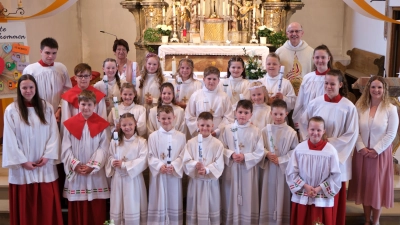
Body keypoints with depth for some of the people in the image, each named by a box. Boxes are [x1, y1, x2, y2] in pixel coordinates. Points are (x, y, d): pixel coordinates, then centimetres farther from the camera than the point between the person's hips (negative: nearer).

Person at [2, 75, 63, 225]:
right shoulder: (11, 110, -4)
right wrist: (22, 160, -10)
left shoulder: (47, 107, 4)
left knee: (47, 204, 5)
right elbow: (9, 139, -5)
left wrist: (48, 155, -9)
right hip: (22, 166, -2)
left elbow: (54, 134, 1)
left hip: (45, 165, 2)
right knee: (25, 205, 5)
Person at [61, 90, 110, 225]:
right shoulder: (70, 124, 3)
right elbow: (66, 149, 1)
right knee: (77, 209, 8)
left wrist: (92, 166, -14)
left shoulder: (102, 125, 0)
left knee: (96, 210, 4)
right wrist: (75, 165, -11)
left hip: (96, 173, -1)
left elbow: (104, 149, -5)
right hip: (75, 173, 1)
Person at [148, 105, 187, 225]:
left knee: (174, 203, 9)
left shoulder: (181, 136, 2)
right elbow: (151, 156, -3)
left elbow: (183, 156, -2)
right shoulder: (153, 136, 0)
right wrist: (160, 166, -19)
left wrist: (173, 166, -18)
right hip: (158, 174, -1)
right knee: (159, 203, 5)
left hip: (175, 175, 1)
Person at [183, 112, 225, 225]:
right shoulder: (191, 143, 0)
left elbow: (219, 164, -9)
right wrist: (195, 164, -25)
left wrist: (206, 170, -24)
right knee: (194, 209, 11)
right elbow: (186, 161, -5)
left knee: (211, 209, 9)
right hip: (195, 181, 1)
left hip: (211, 181, -1)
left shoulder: (217, 144, -5)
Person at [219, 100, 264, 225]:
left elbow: (260, 153, -6)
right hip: (231, 170, 1)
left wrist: (245, 157, -17)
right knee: (231, 198, 10)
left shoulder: (256, 131, -6)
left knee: (247, 198, 7)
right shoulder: (227, 129, -2)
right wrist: (231, 154, -16)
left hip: (248, 170, -1)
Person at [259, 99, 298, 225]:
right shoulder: (265, 130, 1)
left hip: (284, 168, -2)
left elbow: (295, 151, -7)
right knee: (269, 195, 8)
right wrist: (266, 154, -13)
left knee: (282, 196, 4)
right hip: (269, 168, 2)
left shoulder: (291, 132, -7)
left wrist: (281, 159, -12)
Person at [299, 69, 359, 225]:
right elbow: (303, 124, 9)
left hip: (337, 155, -2)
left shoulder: (349, 107, -8)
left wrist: (331, 142, -12)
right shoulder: (315, 103, -1)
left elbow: (352, 134, -6)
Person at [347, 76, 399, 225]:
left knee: (377, 186, 6)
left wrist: (376, 150, -13)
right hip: (362, 153, 2)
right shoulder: (360, 107, 0)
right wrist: (361, 148, -13)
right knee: (364, 186, 10)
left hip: (381, 153, -2)